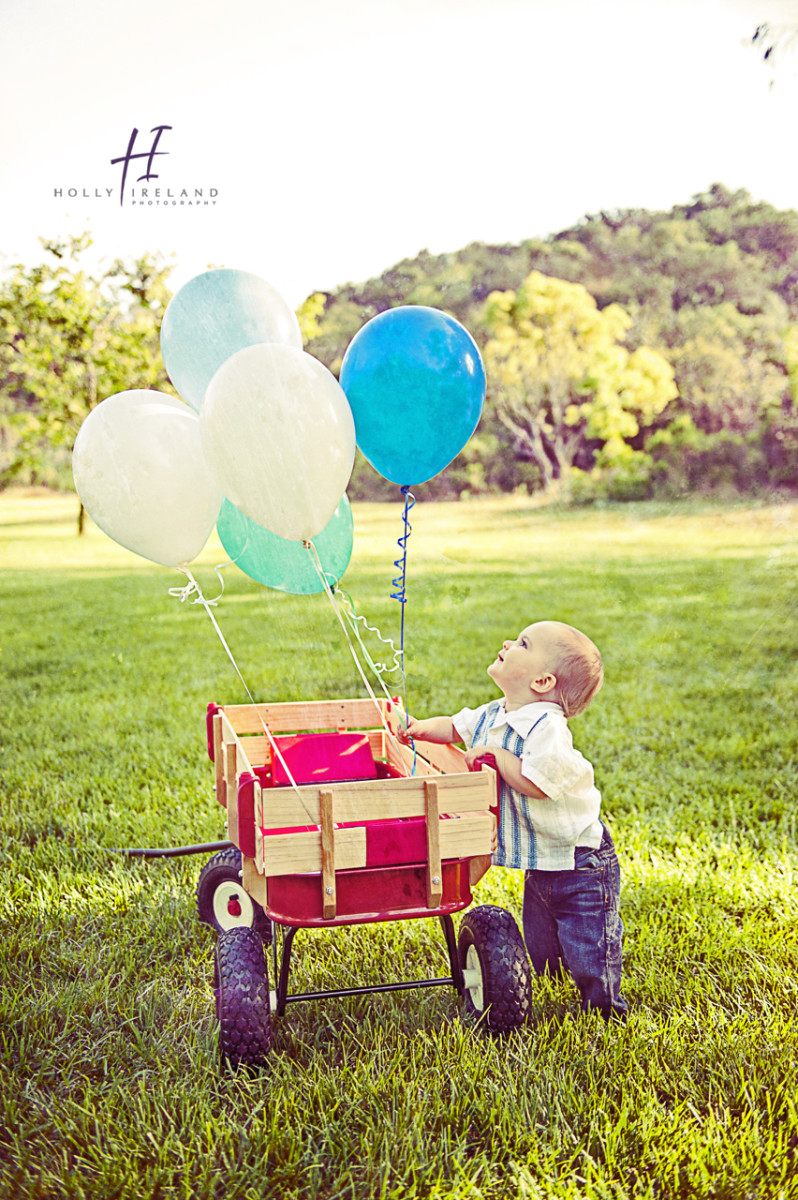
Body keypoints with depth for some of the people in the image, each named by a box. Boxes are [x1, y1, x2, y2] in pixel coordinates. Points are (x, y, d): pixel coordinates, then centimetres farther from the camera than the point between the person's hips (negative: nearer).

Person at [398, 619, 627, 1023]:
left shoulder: (547, 726, -26)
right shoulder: (492, 717, 1)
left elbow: (539, 782, -36)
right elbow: (457, 727, 19)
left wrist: (496, 754, -27)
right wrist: (422, 728, 4)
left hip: (581, 864, -8)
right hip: (539, 866, 8)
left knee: (587, 955, 2)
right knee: (540, 954, 19)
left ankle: (605, 1010, 24)